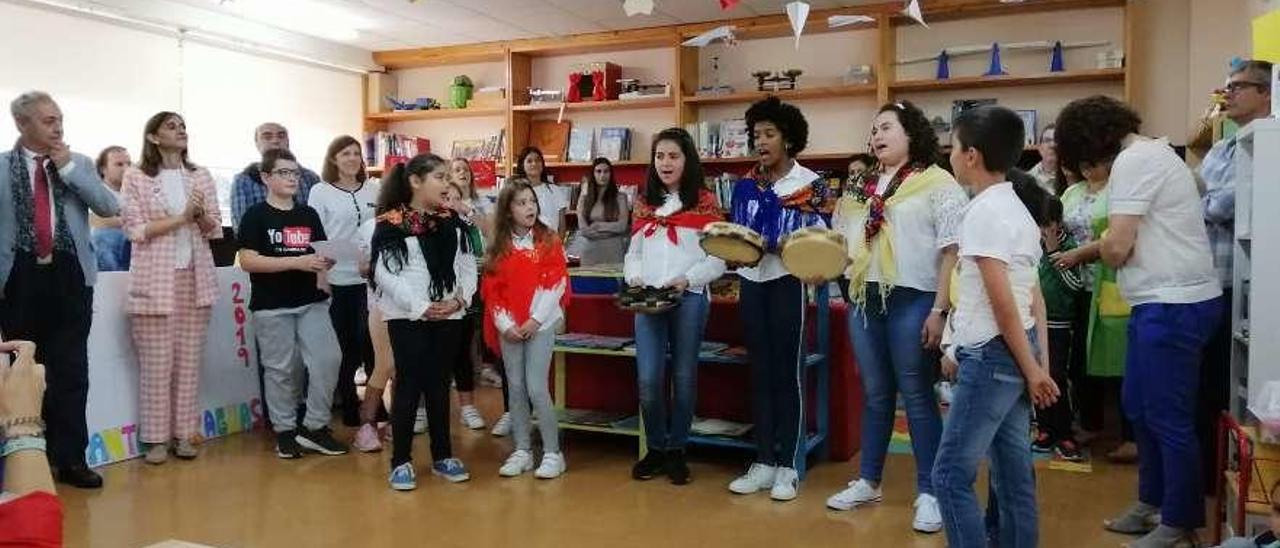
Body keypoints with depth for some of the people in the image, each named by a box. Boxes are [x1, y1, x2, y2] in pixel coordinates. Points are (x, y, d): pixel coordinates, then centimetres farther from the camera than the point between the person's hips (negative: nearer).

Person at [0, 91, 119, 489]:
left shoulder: (78, 163, 9)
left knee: (71, 371, 4)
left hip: (70, 276, 1)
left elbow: (110, 208, -1)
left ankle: (70, 458, 12)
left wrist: (68, 168, -6)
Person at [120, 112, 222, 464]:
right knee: (156, 363, -1)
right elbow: (135, 230, -6)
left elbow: (214, 230, 10)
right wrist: (182, 217, -13)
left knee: (189, 361, 4)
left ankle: (184, 434, 12)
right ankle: (156, 438, 8)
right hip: (155, 280, -3)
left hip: (196, 277, 3)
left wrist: (201, 215, -11)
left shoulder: (201, 176, 12)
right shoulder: (136, 177, 1)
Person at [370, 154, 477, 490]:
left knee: (439, 384, 12)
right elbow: (385, 274, -13)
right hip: (408, 317, -5)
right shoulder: (390, 224, -8)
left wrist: (459, 298, -9)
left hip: (449, 316, 5)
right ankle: (401, 461, 11)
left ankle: (442, 456, 23)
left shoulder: (452, 222, 10)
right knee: (409, 384, 0)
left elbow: (467, 266, 9)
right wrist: (421, 307, -17)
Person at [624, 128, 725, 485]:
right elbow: (633, 253, 16)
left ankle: (677, 451, 19)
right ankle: (655, 448, 17)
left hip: (690, 298, -3)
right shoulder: (644, 204, 15)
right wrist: (634, 278, -4)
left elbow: (719, 258, -2)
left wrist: (687, 279, -16)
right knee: (648, 379, -2)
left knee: (683, 376, 5)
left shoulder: (704, 202, 2)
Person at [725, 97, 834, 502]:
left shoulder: (811, 185, -3)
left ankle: (788, 467, 11)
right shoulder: (745, 186, 11)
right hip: (752, 282, 5)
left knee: (788, 373, 1)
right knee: (760, 373, 9)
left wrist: (774, 245, -22)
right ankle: (763, 462, 18)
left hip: (788, 282, -5)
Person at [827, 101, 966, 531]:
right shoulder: (861, 186, 14)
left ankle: (928, 493, 13)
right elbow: (843, 240, 20)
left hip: (912, 301, -6)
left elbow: (952, 251, -10)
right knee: (875, 394, 15)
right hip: (864, 299, 6)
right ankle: (868, 482, 26)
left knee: (916, 396, 2)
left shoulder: (937, 184, -5)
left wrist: (940, 309, -15)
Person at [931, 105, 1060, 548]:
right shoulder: (1017, 208, 13)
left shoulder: (983, 211, -16)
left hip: (993, 354, -10)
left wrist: (1031, 369, -13)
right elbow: (1032, 295, 14)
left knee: (950, 475, -3)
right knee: (1014, 470, 14)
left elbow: (1002, 301, -19)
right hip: (1014, 352, 10)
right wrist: (1037, 365, 16)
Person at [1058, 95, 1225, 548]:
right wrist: (1088, 250, 3)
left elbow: (1117, 247, -18)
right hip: (1162, 302, 11)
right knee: (1139, 407, 19)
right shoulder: (1150, 152, 17)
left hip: (1174, 306, -11)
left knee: (1168, 418, 0)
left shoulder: (1134, 161, -15)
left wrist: (1105, 245, 2)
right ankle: (1153, 501, 33)